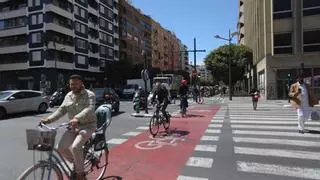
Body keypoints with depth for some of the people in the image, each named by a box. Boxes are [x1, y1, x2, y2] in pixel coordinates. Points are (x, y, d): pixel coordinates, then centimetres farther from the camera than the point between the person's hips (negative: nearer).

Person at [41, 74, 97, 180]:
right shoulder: (68, 96, 9)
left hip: (87, 125, -6)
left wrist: (77, 118, -47)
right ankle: (76, 163, 23)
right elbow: (61, 110, 5)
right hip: (73, 126, 7)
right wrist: (48, 119, -10)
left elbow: (89, 109, -29)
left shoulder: (89, 95, -12)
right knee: (61, 148, -5)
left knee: (75, 147, -25)